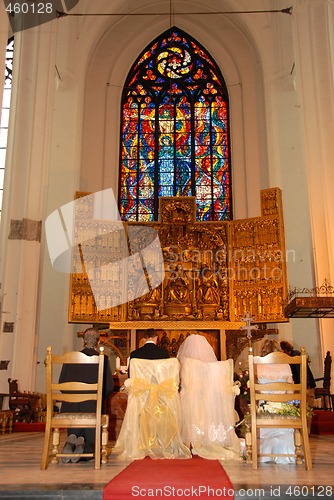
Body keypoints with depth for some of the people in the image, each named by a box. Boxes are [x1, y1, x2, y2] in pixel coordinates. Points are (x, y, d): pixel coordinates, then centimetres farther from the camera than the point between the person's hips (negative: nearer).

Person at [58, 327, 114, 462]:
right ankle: (83, 447, -19)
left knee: (73, 434, 22)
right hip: (93, 407, -2)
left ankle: (70, 443, -12)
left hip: (71, 407, 2)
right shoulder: (103, 359, -6)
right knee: (92, 444, 14)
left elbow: (61, 384, 3)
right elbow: (109, 387, -8)